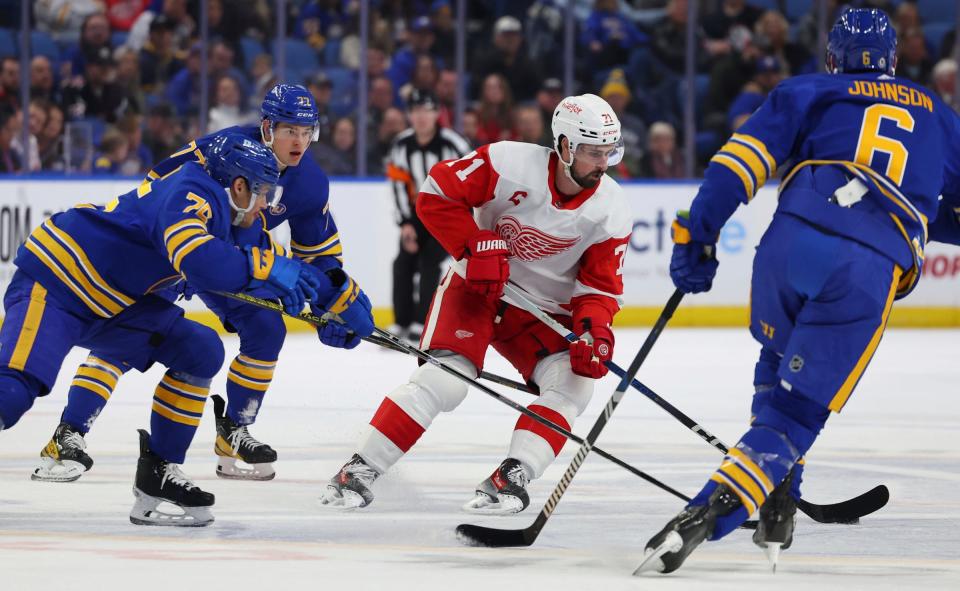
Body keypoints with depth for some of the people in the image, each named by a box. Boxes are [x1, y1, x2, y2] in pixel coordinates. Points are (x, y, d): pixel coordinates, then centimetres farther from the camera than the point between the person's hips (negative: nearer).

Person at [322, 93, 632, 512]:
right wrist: (477, 247, -24)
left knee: (573, 381, -20)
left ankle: (511, 478, -21)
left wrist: (593, 331, -27)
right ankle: (360, 470, -13)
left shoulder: (611, 212, -12)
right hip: (479, 286, -4)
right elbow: (437, 193, -16)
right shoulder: (510, 163, -22)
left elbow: (600, 285, -7)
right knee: (444, 379, -21)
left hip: (545, 309, 4)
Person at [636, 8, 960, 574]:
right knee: (798, 411, -1)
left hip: (793, 240, 1)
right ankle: (705, 516, -22)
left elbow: (743, 159, 8)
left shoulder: (811, 92, 21)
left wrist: (696, 236, 6)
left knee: (779, 372, 31)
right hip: (871, 272, -1)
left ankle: (777, 504, 22)